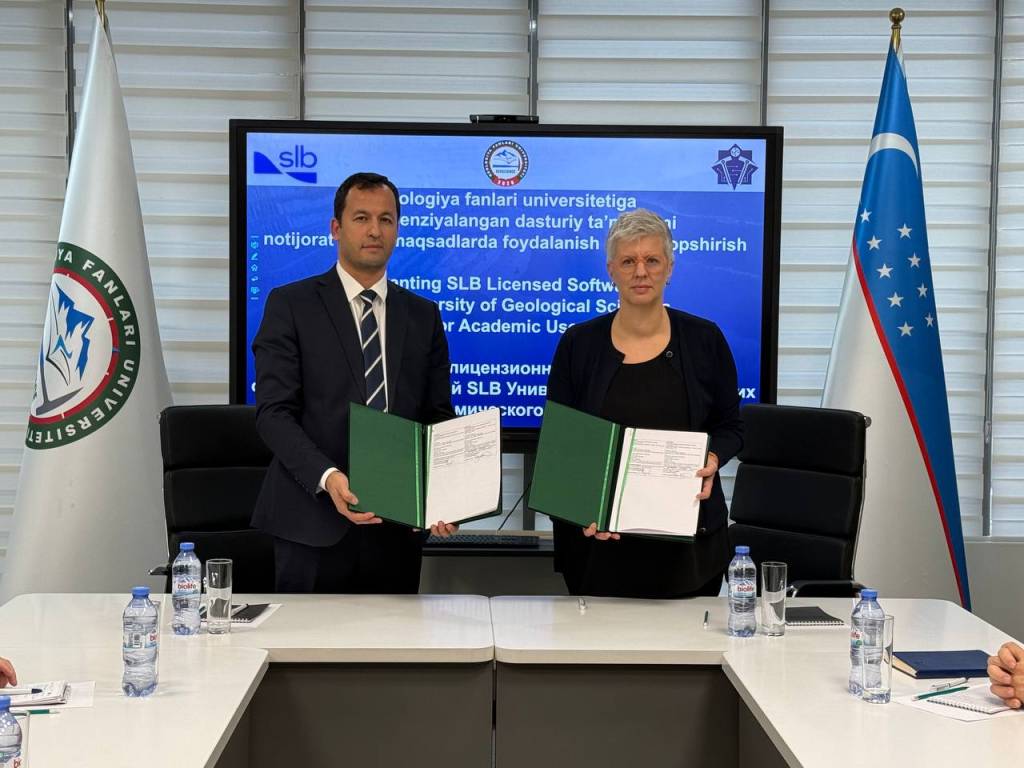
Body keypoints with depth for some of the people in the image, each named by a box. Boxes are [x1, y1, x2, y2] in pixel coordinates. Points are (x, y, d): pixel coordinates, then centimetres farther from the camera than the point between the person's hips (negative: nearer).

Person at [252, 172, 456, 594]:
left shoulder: (423, 316, 12)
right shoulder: (290, 305, 1)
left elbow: (438, 417, 10)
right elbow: (273, 411, -7)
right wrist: (327, 477, -22)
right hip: (314, 526, -3)